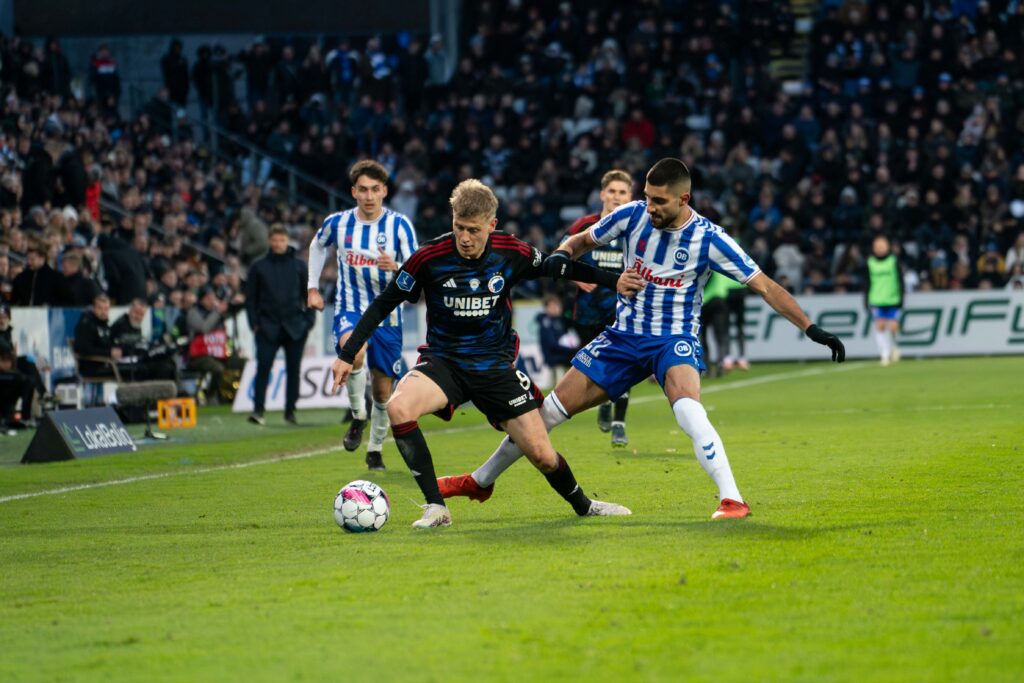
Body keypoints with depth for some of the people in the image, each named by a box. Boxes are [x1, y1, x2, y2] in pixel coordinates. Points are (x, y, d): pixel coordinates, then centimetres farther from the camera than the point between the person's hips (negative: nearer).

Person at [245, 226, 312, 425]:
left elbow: (308, 295, 10)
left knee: (293, 370, 5)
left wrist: (308, 321, 1)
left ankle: (290, 411, 15)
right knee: (263, 367, -11)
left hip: (295, 327, 1)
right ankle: (258, 410, -13)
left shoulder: (299, 265, 6)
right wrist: (254, 323, -2)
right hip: (268, 326, -1)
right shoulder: (259, 267, 5)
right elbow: (251, 297, 7)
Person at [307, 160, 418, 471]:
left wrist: (396, 268, -33)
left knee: (382, 390, 6)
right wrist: (313, 287, 15)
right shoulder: (337, 223, -3)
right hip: (349, 309, -1)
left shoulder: (399, 225, -9)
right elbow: (317, 246, 20)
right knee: (354, 351, -34)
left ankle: (375, 449, 28)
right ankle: (358, 417, -12)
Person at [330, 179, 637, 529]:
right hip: (443, 361, -1)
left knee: (541, 453, -4)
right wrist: (347, 354, -6)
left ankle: (583, 505, 29)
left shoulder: (511, 253, -10)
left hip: (496, 365, 1)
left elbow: (559, 267, 10)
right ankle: (435, 508, -22)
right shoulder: (430, 257, -15)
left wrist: (614, 281, 9)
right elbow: (383, 304, -4)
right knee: (398, 408, -32)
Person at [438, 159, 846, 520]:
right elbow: (583, 240, 9)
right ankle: (481, 481, 18)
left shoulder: (708, 239, -16)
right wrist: (563, 254, -14)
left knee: (688, 409, -36)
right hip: (625, 335, 4)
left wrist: (812, 330, -17)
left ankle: (732, 500, -33)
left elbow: (765, 287, -12)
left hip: (675, 340, -4)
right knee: (551, 410, 2)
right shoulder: (633, 215, -7)